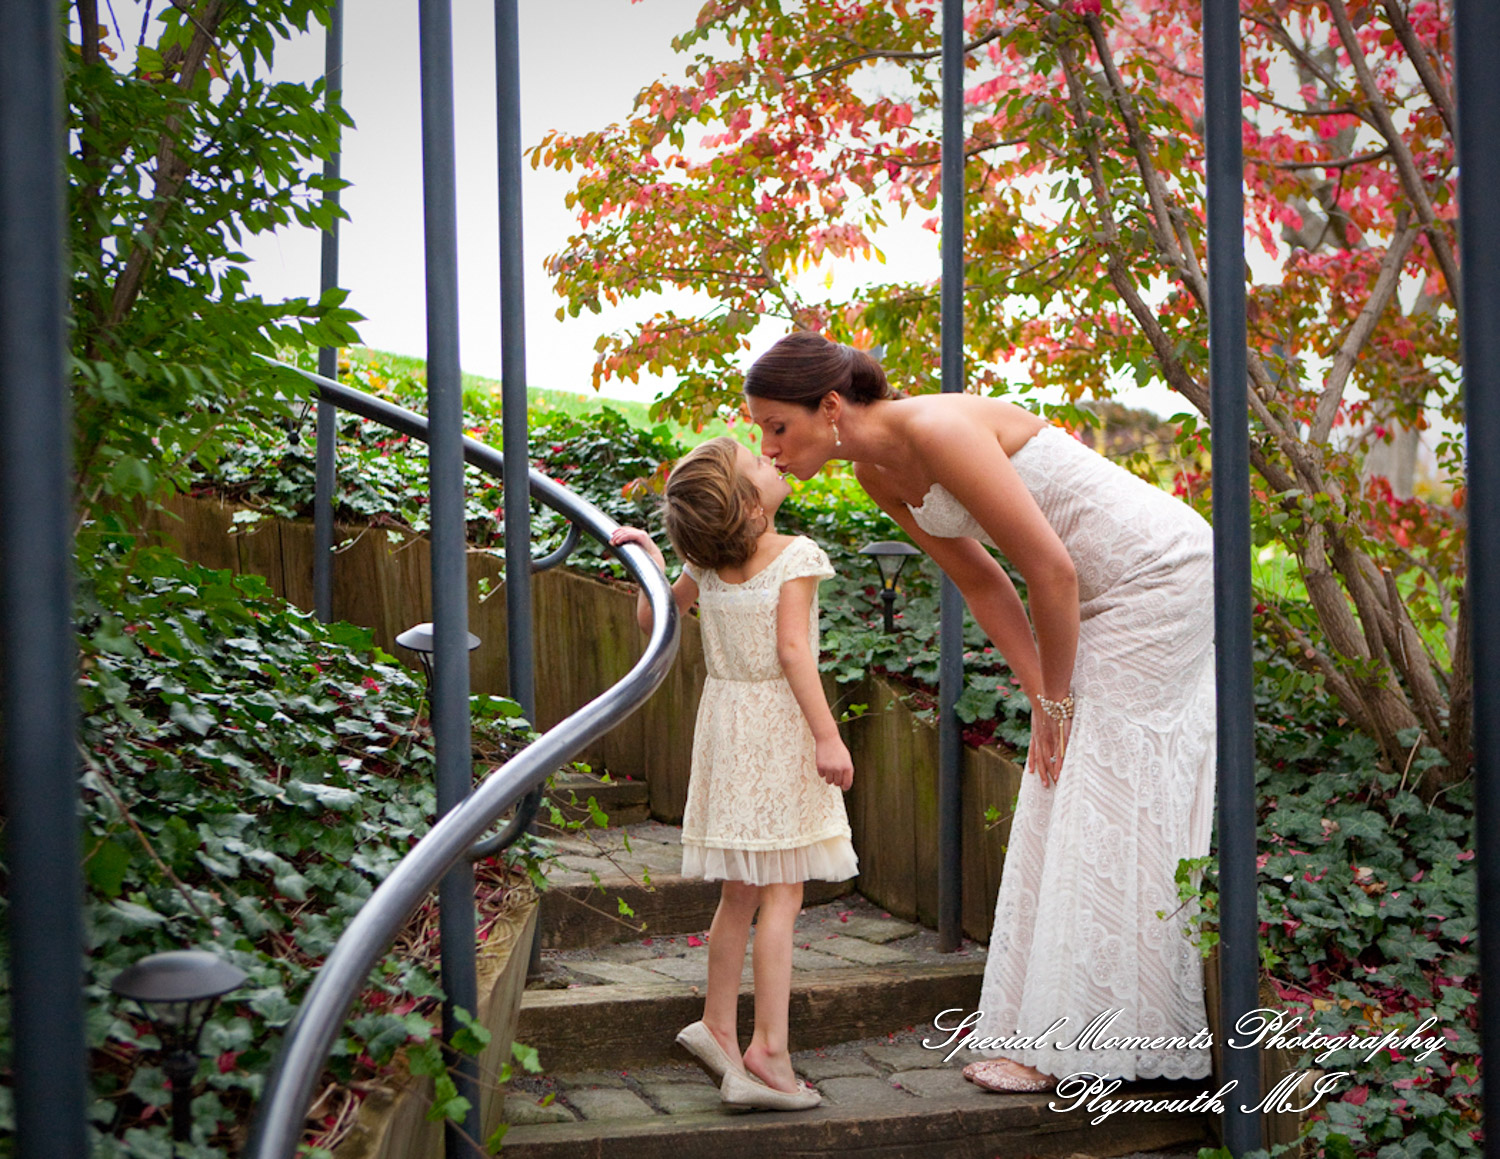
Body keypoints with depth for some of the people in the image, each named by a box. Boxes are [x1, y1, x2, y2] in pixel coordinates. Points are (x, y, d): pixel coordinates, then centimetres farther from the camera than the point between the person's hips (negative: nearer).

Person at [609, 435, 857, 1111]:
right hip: (780, 728, -6)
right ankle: (768, 1051, -7)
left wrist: (648, 558, 27)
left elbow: (653, 618, 16)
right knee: (781, 893, -5)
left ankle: (717, 1027, 25)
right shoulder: (795, 556, -12)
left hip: (726, 721, 6)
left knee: (742, 891, 16)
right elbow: (792, 649, -19)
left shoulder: (704, 566, 4)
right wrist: (828, 736, -19)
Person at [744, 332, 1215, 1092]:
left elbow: (1051, 570, -25)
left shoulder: (938, 431, -27)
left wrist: (1058, 699, -13)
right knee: (1066, 798, 10)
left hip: (1161, 576, -9)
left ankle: (1070, 1042, 1)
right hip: (1103, 597, 9)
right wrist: (1042, 700, 0)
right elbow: (983, 583, 7)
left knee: (1104, 809, -6)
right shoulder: (877, 475, 0)